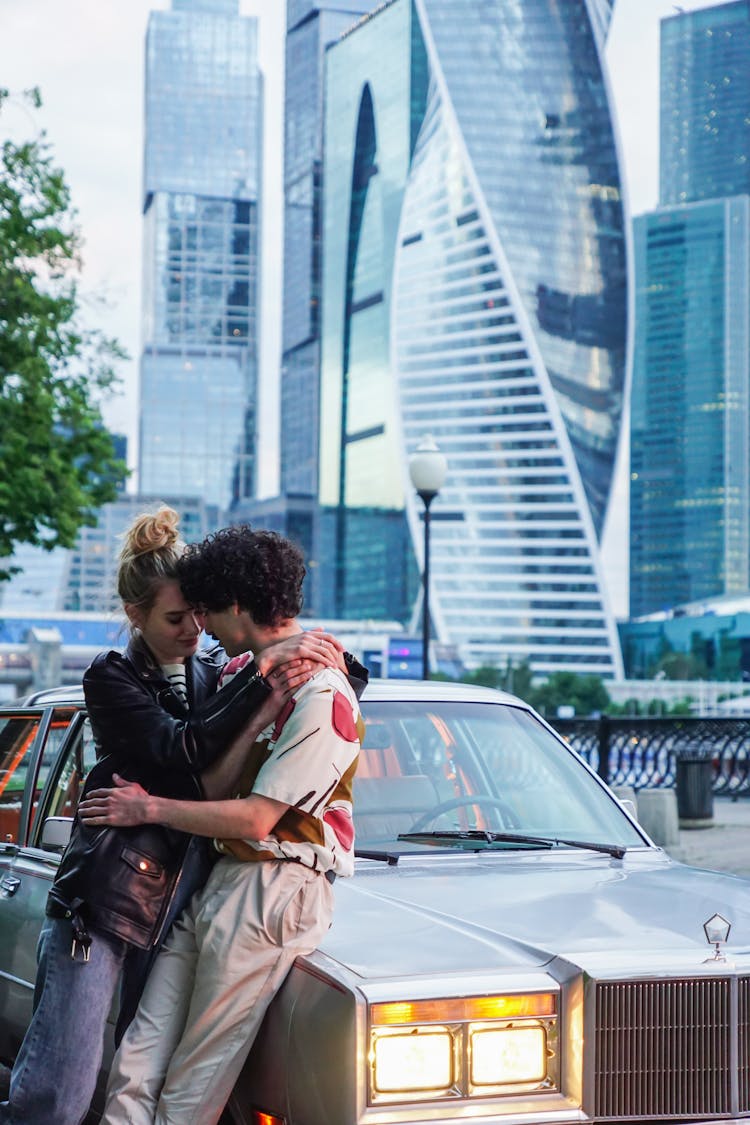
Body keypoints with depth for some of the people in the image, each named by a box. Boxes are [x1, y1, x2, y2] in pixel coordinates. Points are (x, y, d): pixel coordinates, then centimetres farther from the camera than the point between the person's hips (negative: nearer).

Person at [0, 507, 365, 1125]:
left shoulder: (216, 669, 13)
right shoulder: (112, 679, -1)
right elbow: (182, 750, -17)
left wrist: (323, 656, -5)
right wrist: (264, 669, -20)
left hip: (182, 907, 5)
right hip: (102, 904, -5)